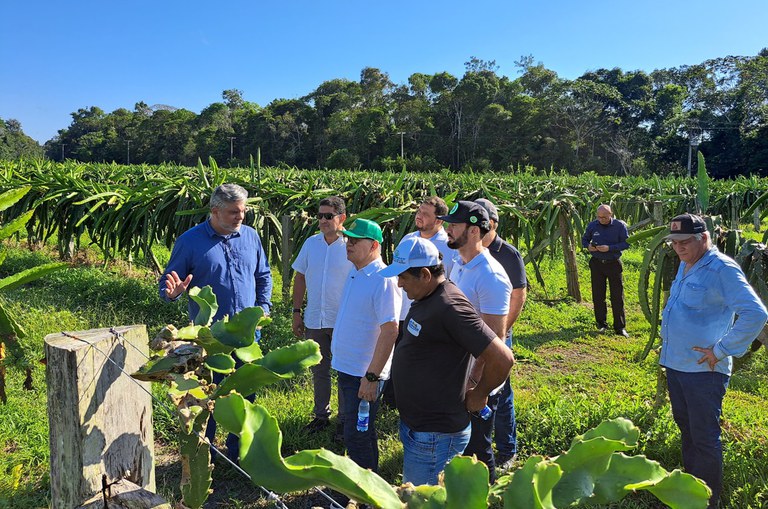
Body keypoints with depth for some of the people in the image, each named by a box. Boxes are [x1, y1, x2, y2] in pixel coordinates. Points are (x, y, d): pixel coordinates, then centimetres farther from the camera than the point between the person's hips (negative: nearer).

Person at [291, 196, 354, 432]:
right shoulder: (311, 243, 1)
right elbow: (300, 278, 9)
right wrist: (297, 312, 6)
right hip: (314, 320, 4)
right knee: (319, 371, 18)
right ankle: (321, 415, 35)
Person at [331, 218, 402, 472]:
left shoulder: (384, 280, -20)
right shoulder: (354, 273, 8)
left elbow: (390, 331, -24)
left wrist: (371, 376, -25)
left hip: (365, 374, -9)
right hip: (346, 366, 9)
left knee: (356, 435, 1)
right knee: (358, 430, 21)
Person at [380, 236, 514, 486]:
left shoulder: (449, 307, -26)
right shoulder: (425, 299, 4)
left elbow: (502, 358, -29)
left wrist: (478, 396, -14)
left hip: (434, 435, -10)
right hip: (414, 425, 10)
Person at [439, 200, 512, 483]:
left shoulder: (490, 276, -23)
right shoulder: (458, 265, 5)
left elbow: (495, 339, -23)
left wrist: (474, 382, -22)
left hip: (479, 381, -8)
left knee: (476, 448, 8)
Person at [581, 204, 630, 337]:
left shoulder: (620, 225, -7)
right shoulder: (592, 225, 0)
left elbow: (626, 243, -8)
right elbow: (584, 239, 11)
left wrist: (610, 248, -22)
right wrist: (588, 246, -12)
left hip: (614, 264, -2)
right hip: (597, 264, 2)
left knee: (617, 296, 0)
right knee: (598, 296, 8)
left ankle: (620, 327, 8)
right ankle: (601, 324, 21)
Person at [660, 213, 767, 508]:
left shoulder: (721, 269, -17)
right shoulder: (685, 266, 11)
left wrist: (721, 350, -22)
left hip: (703, 370, -9)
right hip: (675, 363, 9)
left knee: (704, 437, 3)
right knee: (685, 428, 21)